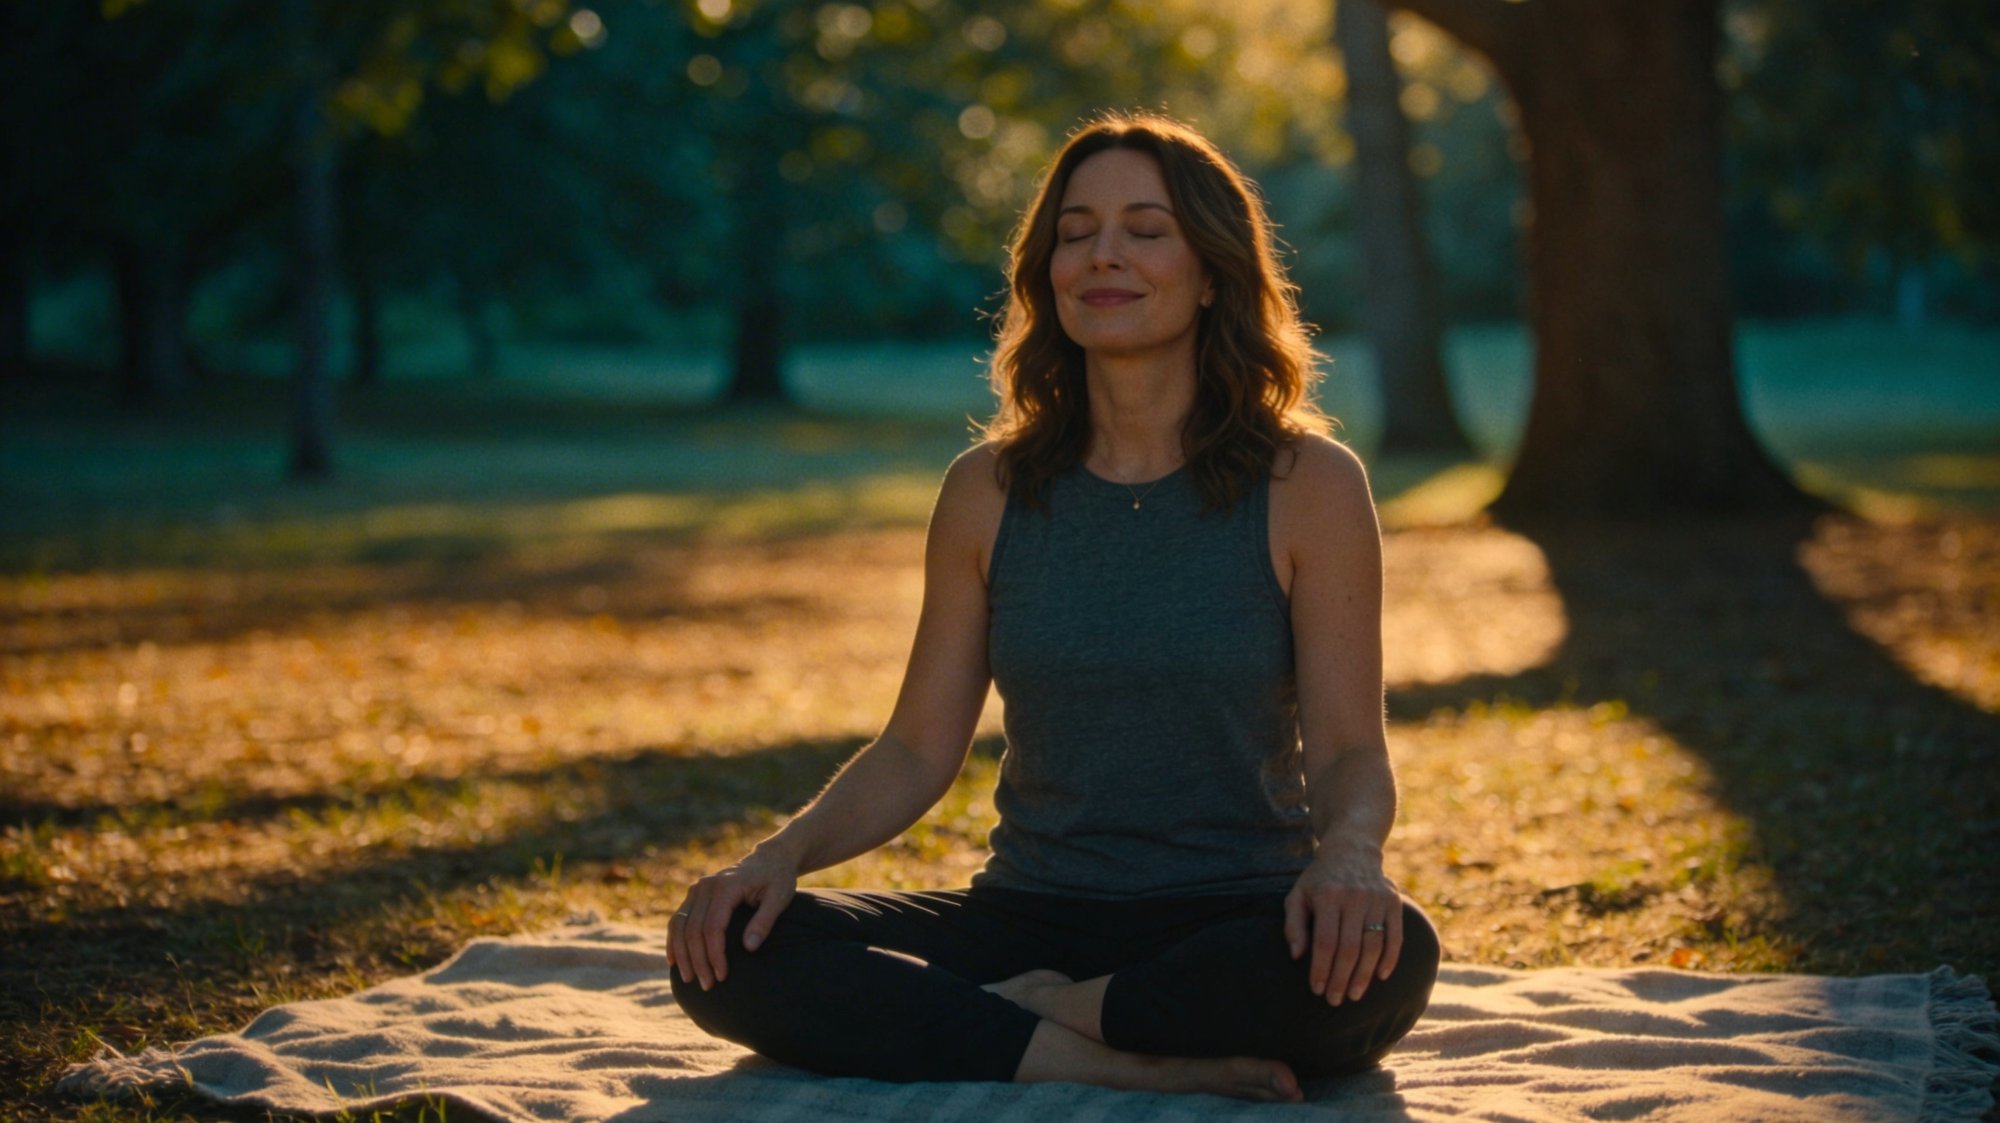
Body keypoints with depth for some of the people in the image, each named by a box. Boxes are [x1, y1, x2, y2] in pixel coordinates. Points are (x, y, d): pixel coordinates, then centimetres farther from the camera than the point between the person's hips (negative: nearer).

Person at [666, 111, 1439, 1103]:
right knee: (726, 957, -21)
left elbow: (1349, 751, -4)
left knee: (1386, 955, -37)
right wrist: (783, 853, -12)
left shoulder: (1308, 488, -1)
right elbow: (917, 750, 7)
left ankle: (1034, 1016, -16)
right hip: (1027, 920, 2)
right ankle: (1130, 1065, -24)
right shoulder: (989, 493, 6)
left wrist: (1349, 852, -28)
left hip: (1235, 926, -2)